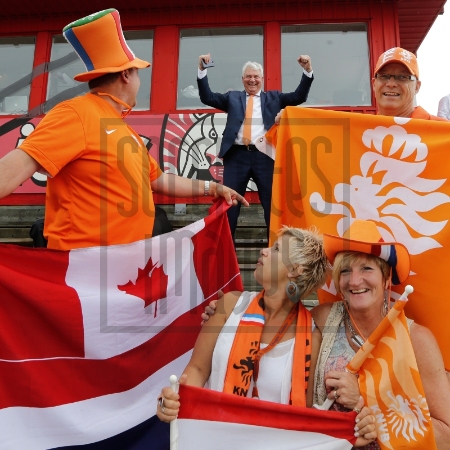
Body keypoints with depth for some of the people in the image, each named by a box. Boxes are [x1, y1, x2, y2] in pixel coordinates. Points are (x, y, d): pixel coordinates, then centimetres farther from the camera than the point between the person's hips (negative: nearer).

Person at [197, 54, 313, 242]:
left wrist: (307, 71, -3)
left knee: (272, 203, 3)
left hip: (264, 156, 0)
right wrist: (202, 70, -3)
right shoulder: (232, 97, 18)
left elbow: (299, 96, 9)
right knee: (229, 203, 2)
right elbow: (207, 97, 8)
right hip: (237, 155, 0)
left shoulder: (274, 97, 18)